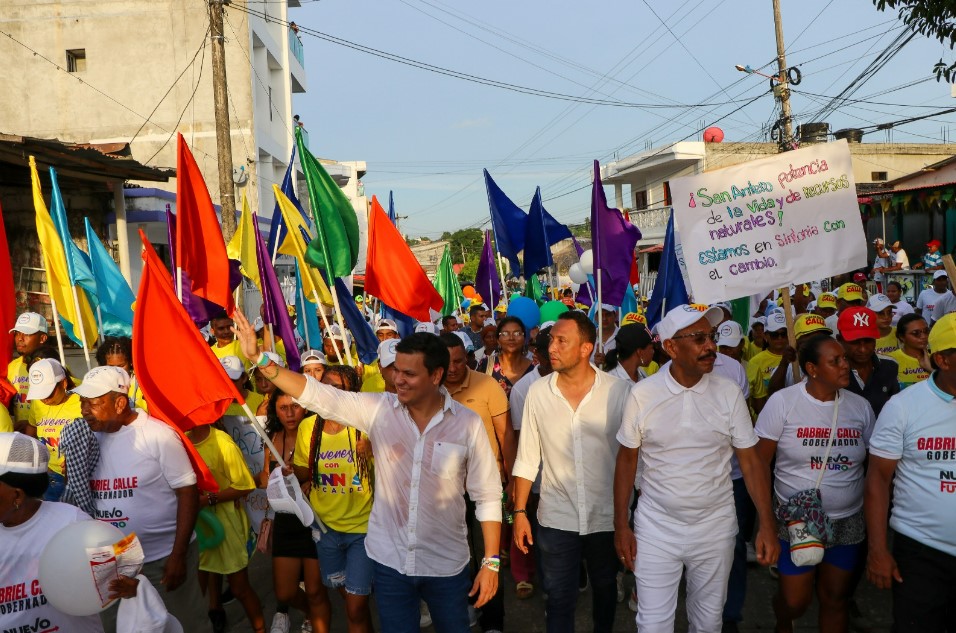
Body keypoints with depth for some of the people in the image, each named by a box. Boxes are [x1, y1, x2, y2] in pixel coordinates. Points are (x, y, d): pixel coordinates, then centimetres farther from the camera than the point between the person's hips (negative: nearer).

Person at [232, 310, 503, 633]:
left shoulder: (468, 424, -12)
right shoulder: (378, 408, -8)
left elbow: (487, 495, -7)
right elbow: (317, 394, -11)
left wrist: (491, 561, -8)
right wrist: (259, 357, -19)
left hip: (446, 564, -1)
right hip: (389, 559, 1)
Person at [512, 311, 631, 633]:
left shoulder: (619, 391, -11)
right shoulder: (538, 392, -6)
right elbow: (527, 459, 0)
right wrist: (520, 512, 0)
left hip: (607, 517, 0)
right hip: (556, 520, 0)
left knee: (605, 588, 21)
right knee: (559, 599, 9)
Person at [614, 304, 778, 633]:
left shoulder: (729, 393, -6)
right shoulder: (642, 394, -9)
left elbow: (751, 461, -2)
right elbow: (627, 460, -1)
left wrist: (766, 525, -10)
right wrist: (621, 526, -2)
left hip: (715, 529, 2)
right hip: (656, 528, -1)